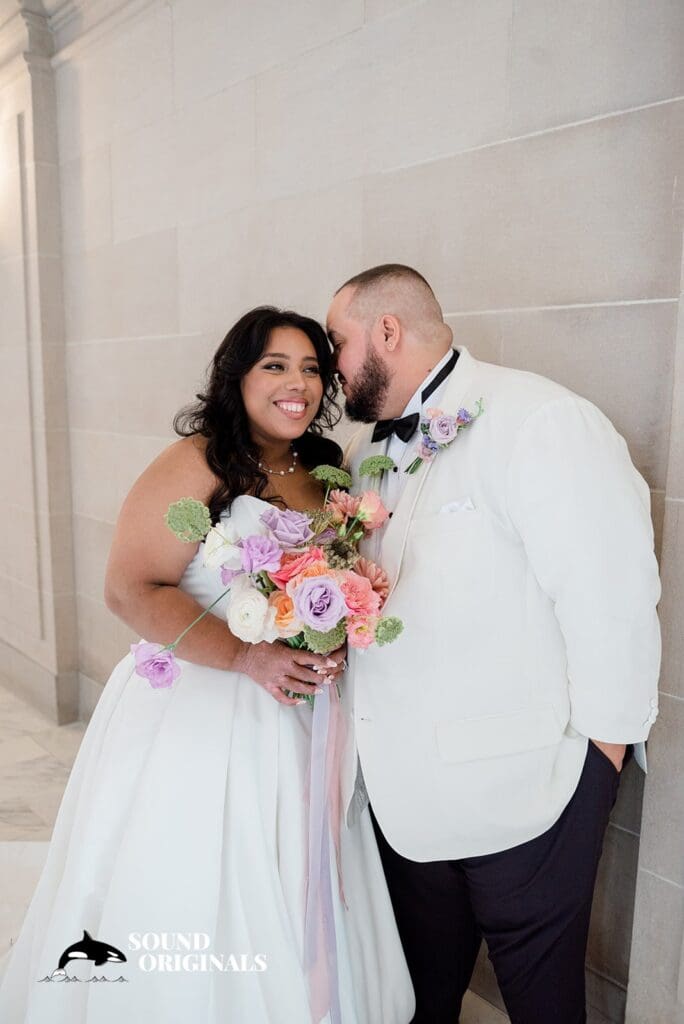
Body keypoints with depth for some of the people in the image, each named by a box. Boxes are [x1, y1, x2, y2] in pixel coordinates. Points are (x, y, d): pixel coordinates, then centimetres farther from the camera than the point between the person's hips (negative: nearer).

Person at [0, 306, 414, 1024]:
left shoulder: (325, 474, 7)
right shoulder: (197, 463, -13)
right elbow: (130, 590, -19)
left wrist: (340, 643, -5)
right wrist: (249, 656, -26)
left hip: (298, 720, 6)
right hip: (196, 720, -6)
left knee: (284, 916, 19)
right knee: (185, 908, 11)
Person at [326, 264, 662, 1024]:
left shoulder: (539, 421, -18)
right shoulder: (367, 451, 6)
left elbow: (611, 600, -20)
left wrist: (599, 757, -14)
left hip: (521, 787, -6)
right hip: (404, 784, 6)